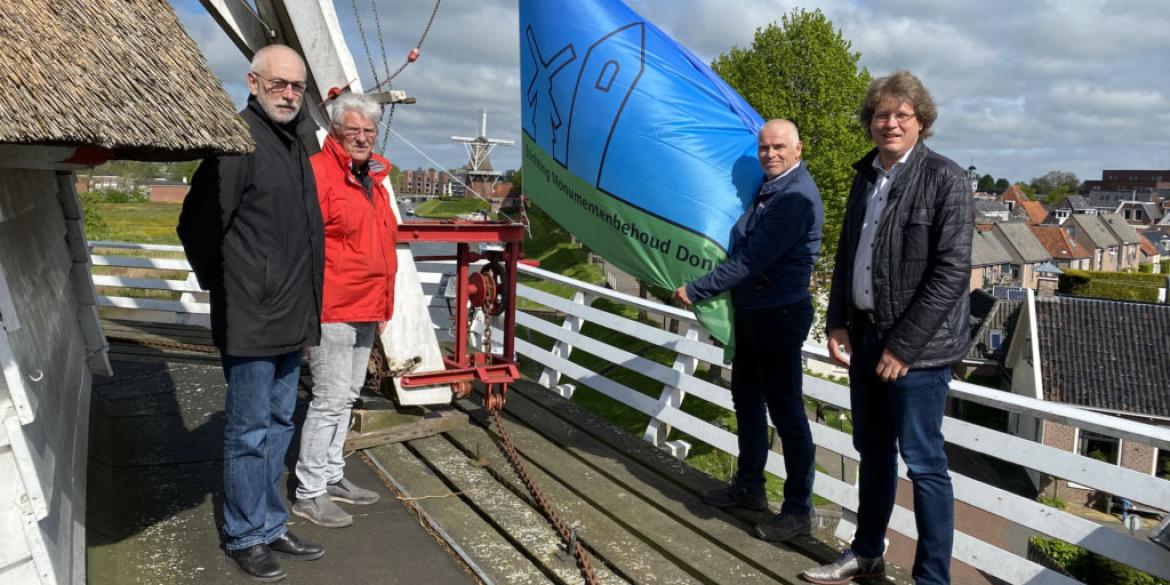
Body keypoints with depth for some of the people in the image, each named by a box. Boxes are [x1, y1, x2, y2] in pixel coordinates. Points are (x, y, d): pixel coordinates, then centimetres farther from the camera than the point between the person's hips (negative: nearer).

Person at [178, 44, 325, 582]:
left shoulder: (294, 146, 13)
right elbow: (197, 226, -14)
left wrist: (304, 306, 14)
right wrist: (226, 289, -5)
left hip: (291, 320, 8)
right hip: (251, 321, -8)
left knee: (278, 426, 17)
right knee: (250, 432, 4)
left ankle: (270, 527, 31)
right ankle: (245, 537, 20)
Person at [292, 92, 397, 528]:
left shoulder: (373, 178, 16)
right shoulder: (319, 171, -12)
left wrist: (383, 303, 19)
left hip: (366, 311, 9)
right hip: (332, 310, -9)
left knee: (346, 397, 17)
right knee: (330, 399, -4)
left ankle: (331, 476, 31)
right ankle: (309, 493, 9)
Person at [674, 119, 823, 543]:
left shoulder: (796, 197, -20)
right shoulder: (767, 189, 11)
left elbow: (752, 260, -23)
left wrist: (696, 291, -18)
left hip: (779, 315, -10)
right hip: (751, 312, 10)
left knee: (786, 411, -2)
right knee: (746, 400, 19)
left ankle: (798, 511, 10)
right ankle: (749, 486, 35)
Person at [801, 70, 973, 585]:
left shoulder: (945, 178, -10)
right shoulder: (866, 176, 10)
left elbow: (952, 272, -15)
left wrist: (903, 345, -17)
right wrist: (837, 323, 6)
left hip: (916, 346, -6)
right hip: (865, 334, 7)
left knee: (922, 463, 1)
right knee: (872, 452, 18)